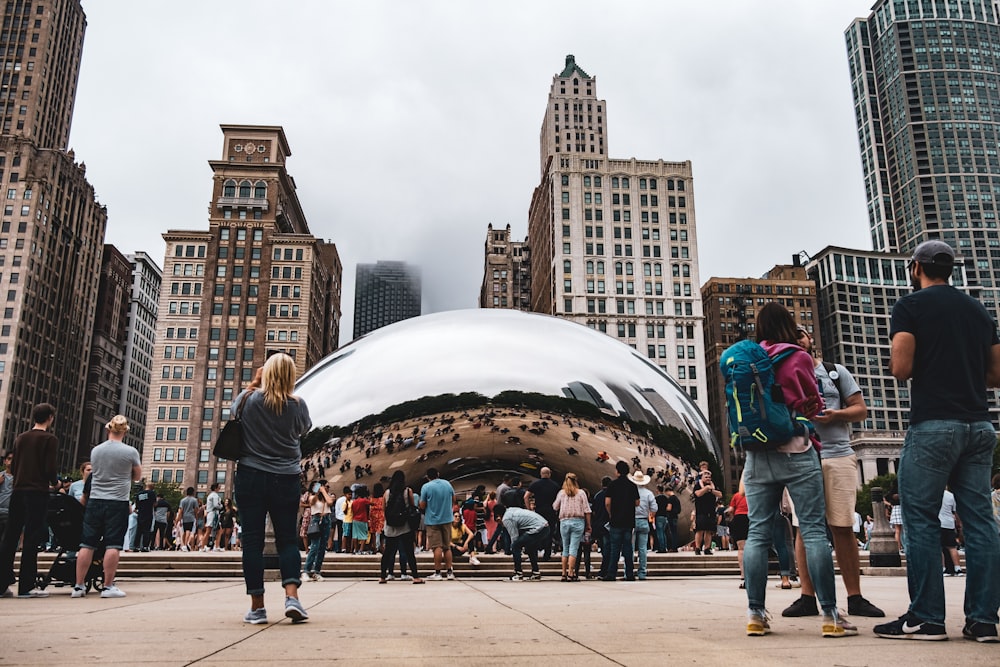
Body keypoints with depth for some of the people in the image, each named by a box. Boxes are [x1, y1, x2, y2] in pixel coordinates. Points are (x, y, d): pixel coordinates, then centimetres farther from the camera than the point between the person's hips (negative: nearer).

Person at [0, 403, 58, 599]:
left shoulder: (20, 438, 12)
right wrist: (53, 483, 6)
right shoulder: (49, 439, -6)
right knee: (32, 538, -3)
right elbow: (50, 468, -13)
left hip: (17, 492, 6)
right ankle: (26, 586, -1)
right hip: (37, 492, -6)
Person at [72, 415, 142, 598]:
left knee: (87, 544, 7)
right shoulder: (130, 452, -6)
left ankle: (79, 586, 11)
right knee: (113, 544, -1)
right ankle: (108, 586, 1)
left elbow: (95, 472, 18)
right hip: (118, 502, -3)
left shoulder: (96, 450, 4)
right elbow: (137, 476, 8)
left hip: (95, 501, 4)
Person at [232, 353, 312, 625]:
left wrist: (253, 387, 22)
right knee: (287, 539, 9)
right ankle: (292, 595, -8)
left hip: (251, 476, -1)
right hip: (286, 479, 1)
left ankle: (257, 606, 5)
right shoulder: (297, 405, -5)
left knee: (252, 540, 4)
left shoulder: (248, 398, -6)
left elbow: (233, 412, 16)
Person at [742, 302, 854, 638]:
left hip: (757, 455, 4)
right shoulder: (798, 358, -3)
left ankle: (755, 614, 3)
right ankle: (830, 616, 0)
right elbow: (813, 404, 2)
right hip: (796, 452, -4)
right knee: (814, 530, -1)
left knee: (757, 533, 3)